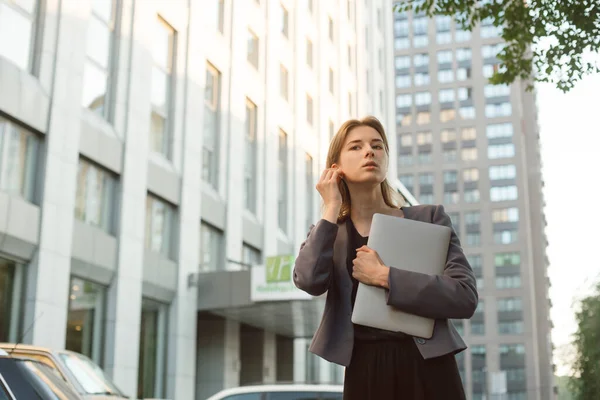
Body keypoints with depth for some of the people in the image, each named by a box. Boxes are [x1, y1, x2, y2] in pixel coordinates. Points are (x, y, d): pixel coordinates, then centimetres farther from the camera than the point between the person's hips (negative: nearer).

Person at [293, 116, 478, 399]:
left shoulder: (428, 218, 3)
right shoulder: (329, 233, 8)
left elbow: (466, 297, -8)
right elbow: (308, 281, -13)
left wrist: (384, 276, -14)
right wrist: (332, 208, -6)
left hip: (428, 368, -1)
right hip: (364, 373, 1)